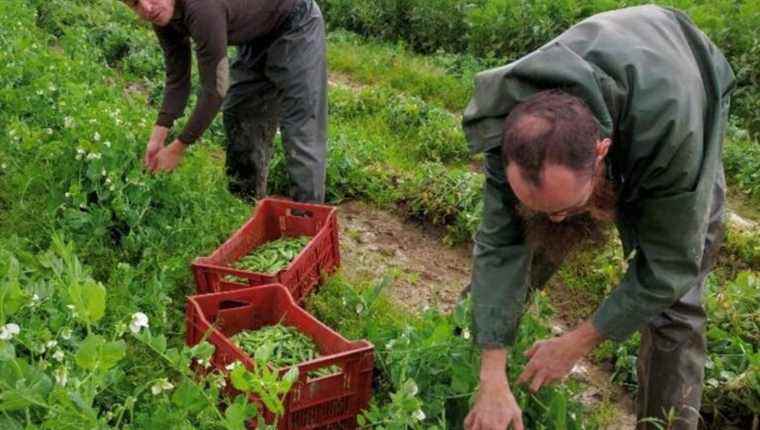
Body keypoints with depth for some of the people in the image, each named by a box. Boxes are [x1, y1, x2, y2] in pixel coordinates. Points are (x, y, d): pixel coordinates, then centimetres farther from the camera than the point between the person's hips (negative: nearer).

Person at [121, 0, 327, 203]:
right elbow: (177, 80, -3)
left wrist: (177, 148, -26)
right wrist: (157, 138, -11)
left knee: (299, 128, -12)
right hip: (257, 36, 9)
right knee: (236, 114, 10)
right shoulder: (162, 17, -11)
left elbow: (214, 89, -33)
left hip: (296, 25, -9)